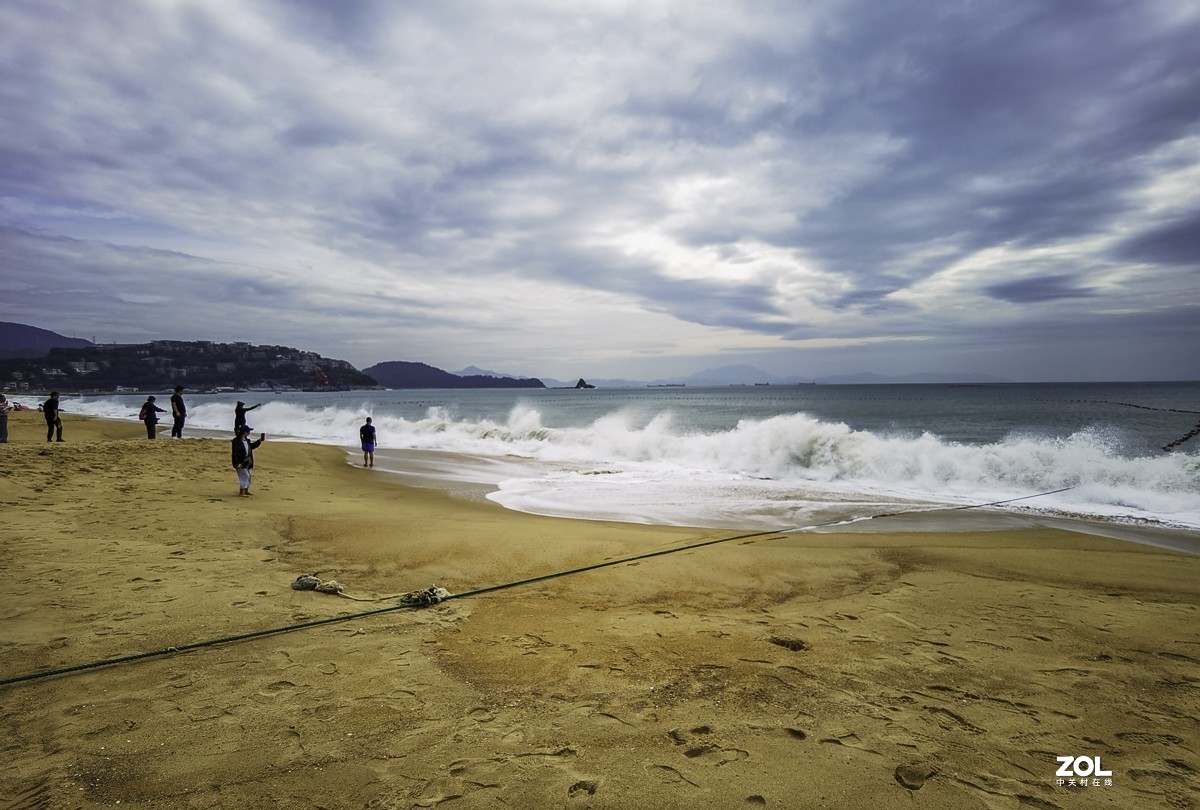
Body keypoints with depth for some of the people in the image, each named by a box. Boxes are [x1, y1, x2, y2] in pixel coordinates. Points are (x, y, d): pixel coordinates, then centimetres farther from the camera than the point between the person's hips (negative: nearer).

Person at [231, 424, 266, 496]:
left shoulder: (246, 440, 10)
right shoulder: (236, 441, -17)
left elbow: (252, 446, 28)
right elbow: (235, 453, -20)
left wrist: (259, 441, 21)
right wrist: (238, 463, -25)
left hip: (247, 462, 10)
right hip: (241, 463, -10)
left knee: (248, 477, 17)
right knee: (245, 476, -11)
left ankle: (246, 491, 29)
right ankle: (241, 492, -5)